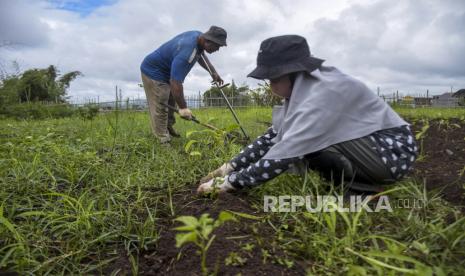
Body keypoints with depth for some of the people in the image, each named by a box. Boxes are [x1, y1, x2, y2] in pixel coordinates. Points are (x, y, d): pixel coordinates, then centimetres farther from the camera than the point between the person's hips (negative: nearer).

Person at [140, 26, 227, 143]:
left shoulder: (199, 36, -8)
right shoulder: (186, 53, -38)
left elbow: (201, 55, 16)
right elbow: (175, 83, -39)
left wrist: (213, 72, 4)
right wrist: (183, 108, -31)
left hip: (166, 71, 10)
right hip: (153, 72, -10)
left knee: (171, 103, 19)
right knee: (160, 108, -9)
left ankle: (168, 127, 36)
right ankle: (164, 140, -4)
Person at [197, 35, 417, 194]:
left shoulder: (325, 91, -27)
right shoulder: (304, 90, 0)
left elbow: (288, 152, -32)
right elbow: (273, 137, 0)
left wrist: (231, 182, -27)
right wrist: (229, 167, -5)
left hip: (394, 150, -8)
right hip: (363, 142, 9)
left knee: (305, 143, -26)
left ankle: (365, 185, -8)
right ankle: (349, 180, 4)